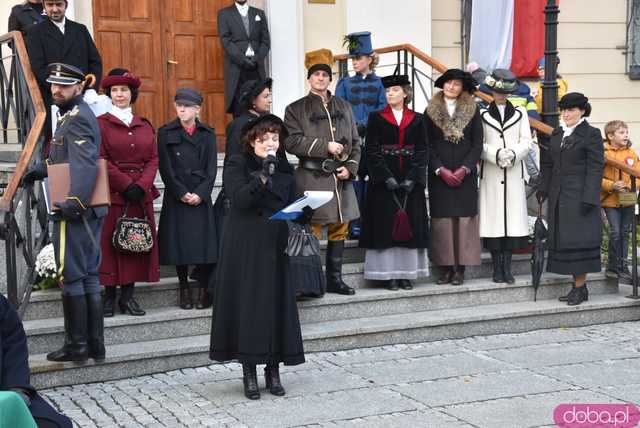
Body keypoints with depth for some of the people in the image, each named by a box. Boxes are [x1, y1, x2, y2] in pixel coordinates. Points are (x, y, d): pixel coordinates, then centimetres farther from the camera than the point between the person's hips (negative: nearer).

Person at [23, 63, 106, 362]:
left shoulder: (76, 118, -14)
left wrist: (74, 202, -35)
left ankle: (77, 345, 3)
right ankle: (95, 344, 16)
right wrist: (40, 169, 31)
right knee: (89, 276, 11)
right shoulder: (73, 115, 17)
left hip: (74, 213, -10)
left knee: (71, 277, -3)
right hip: (89, 211, 10)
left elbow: (86, 164, -27)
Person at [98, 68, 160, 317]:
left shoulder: (145, 126, 14)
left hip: (140, 195, 4)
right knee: (110, 242, -3)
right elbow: (101, 161, -7)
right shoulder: (101, 124, 1)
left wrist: (142, 185, -9)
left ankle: (128, 296, 10)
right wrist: (126, 185, -13)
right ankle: (110, 296, 5)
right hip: (111, 194, -4)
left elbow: (153, 159, 7)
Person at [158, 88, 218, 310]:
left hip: (201, 197, 1)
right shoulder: (166, 133, 4)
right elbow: (166, 168, -1)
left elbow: (211, 168, 3)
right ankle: (184, 290, 11)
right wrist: (181, 193, -9)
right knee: (180, 242, 1)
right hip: (176, 198, -1)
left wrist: (201, 193, -9)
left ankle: (203, 290, 7)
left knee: (204, 241, -2)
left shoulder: (208, 134, 8)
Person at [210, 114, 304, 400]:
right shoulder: (237, 165, 0)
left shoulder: (284, 169, 12)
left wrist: (302, 215, -8)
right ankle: (249, 373, 5)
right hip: (245, 246, -4)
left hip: (276, 246, 4)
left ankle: (273, 370, 12)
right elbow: (239, 199, -15)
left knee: (277, 304, 2)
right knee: (248, 304, -3)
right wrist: (262, 177, -26)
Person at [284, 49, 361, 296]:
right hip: (312, 178, -5)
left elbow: (355, 141, 15)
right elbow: (292, 142, -10)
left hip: (341, 178, 5)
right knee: (311, 231, -6)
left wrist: (351, 168, -1)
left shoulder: (344, 107, 15)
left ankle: (335, 279, 17)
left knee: (339, 229, 8)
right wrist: (325, 146, -15)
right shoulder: (296, 109, 2)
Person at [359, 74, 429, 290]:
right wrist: (387, 177, -14)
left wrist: (412, 178, -11)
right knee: (386, 225, -4)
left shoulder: (417, 119, 8)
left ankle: (406, 273, 7)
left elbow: (421, 151, 2)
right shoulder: (376, 118, 4)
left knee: (411, 226, 2)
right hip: (383, 181, -2)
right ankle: (388, 274, 0)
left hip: (410, 181, 2)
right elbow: (372, 151, -3)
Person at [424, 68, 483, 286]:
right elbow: (427, 145, 2)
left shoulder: (472, 111, 7)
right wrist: (440, 170, -8)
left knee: (464, 217, -3)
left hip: (465, 175, 0)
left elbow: (477, 144, 3)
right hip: (439, 175, 0)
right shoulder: (430, 111, 6)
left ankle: (460, 268, 1)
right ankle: (445, 267, 3)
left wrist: (464, 169, -9)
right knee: (442, 218, -2)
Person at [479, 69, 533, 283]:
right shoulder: (482, 114, 5)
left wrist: (513, 153, -12)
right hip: (490, 172, -2)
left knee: (513, 216, -1)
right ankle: (497, 268, 4)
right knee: (493, 217, -3)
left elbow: (526, 141, 5)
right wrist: (496, 154, -15)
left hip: (514, 172, 2)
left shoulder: (520, 113, 11)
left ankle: (507, 266, 5)